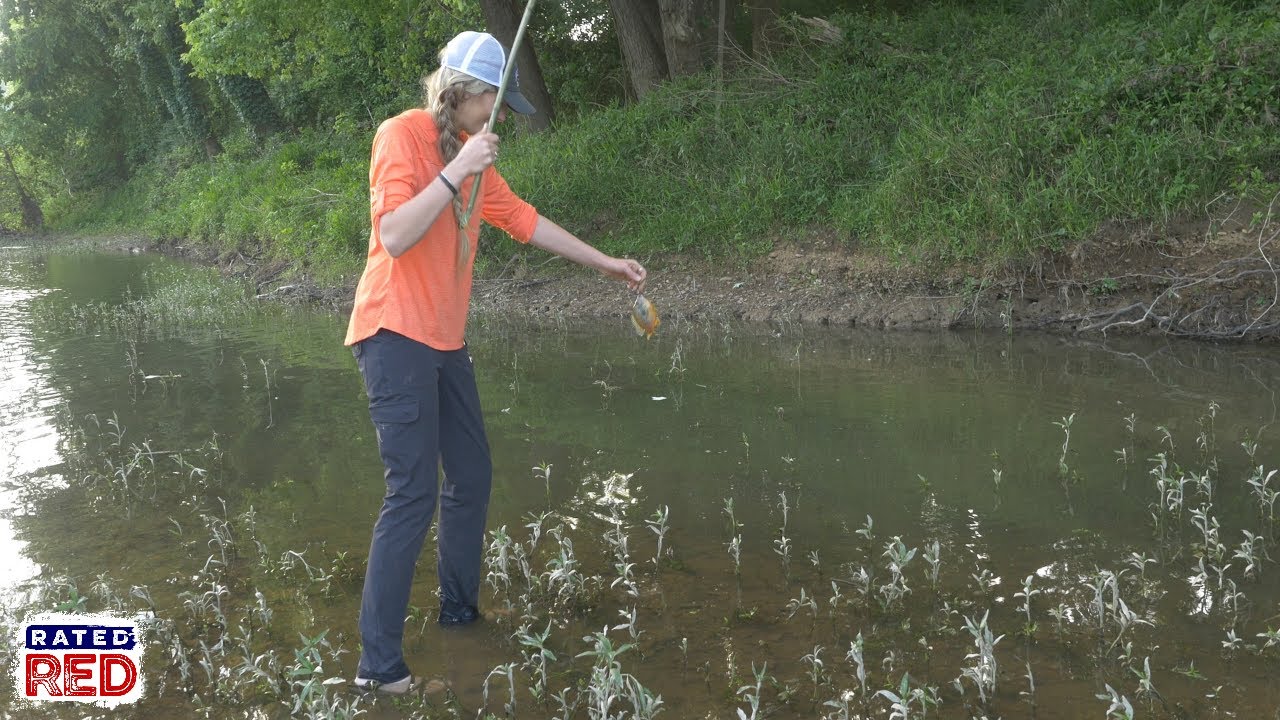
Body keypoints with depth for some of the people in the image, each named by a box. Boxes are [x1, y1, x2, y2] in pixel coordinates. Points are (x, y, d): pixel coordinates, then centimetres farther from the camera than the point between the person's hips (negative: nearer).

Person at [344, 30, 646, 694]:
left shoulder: (472, 154, 14)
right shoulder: (402, 134, -11)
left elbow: (524, 221, 20)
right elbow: (394, 236, -21)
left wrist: (605, 263, 22)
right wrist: (456, 172, -23)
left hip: (446, 341, 9)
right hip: (396, 335, -9)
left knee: (472, 478, 13)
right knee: (413, 494, -12)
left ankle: (460, 611, 29)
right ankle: (379, 664, -5)